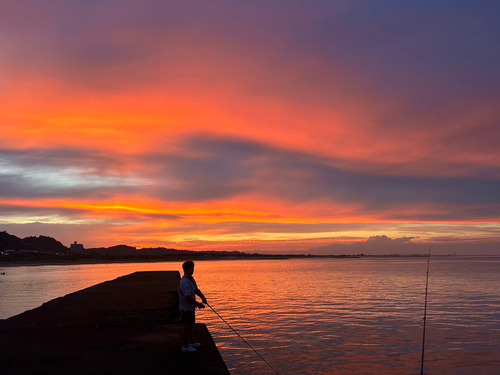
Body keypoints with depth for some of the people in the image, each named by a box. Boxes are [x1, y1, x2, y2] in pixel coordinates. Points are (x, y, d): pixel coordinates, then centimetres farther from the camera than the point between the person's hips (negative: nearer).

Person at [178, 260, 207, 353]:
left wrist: (202, 297, -8)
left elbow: (196, 289, 9)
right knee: (186, 326, -1)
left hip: (191, 307, 10)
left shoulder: (191, 279, 8)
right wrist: (198, 304, -18)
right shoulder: (184, 282, -24)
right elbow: (188, 297, -26)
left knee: (191, 325, 21)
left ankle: (191, 342, 37)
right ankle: (185, 347, 10)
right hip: (186, 308, -10)